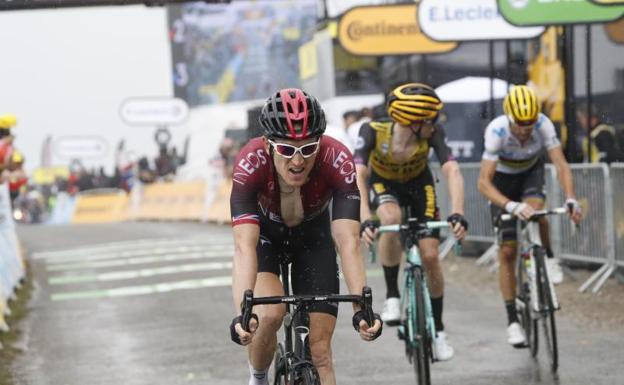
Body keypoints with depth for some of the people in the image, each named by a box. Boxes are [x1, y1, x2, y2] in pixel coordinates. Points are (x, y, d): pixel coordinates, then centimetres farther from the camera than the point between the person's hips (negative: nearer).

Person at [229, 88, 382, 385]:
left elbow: (348, 242, -39)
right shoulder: (251, 163, -37)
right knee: (269, 314, -27)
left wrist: (362, 309, -51)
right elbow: (244, 246, -44)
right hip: (264, 232, -1)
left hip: (312, 236, 1)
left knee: (320, 352, -6)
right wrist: (242, 314, -56)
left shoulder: (338, 161, -35)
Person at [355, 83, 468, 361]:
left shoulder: (432, 133, -31)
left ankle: (438, 330, 13)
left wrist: (458, 214, -53)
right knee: (391, 219, -36)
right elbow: (358, 176, -43)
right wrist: (364, 219, -57)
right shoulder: (373, 131, -35)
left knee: (430, 256, -7)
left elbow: (452, 173, -38)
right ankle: (392, 296, -17)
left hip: (418, 184, 2)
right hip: (382, 184, -1)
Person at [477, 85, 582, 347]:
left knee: (535, 208, -34)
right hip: (502, 179, -1)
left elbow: (561, 165, -32)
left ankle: (548, 257, -4)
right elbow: (484, 183, -40)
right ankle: (512, 320, 0)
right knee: (507, 251, -7)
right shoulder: (496, 131, -36)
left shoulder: (543, 125, -31)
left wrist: (570, 199, -49)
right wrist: (512, 206, -54)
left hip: (531, 171, 1)